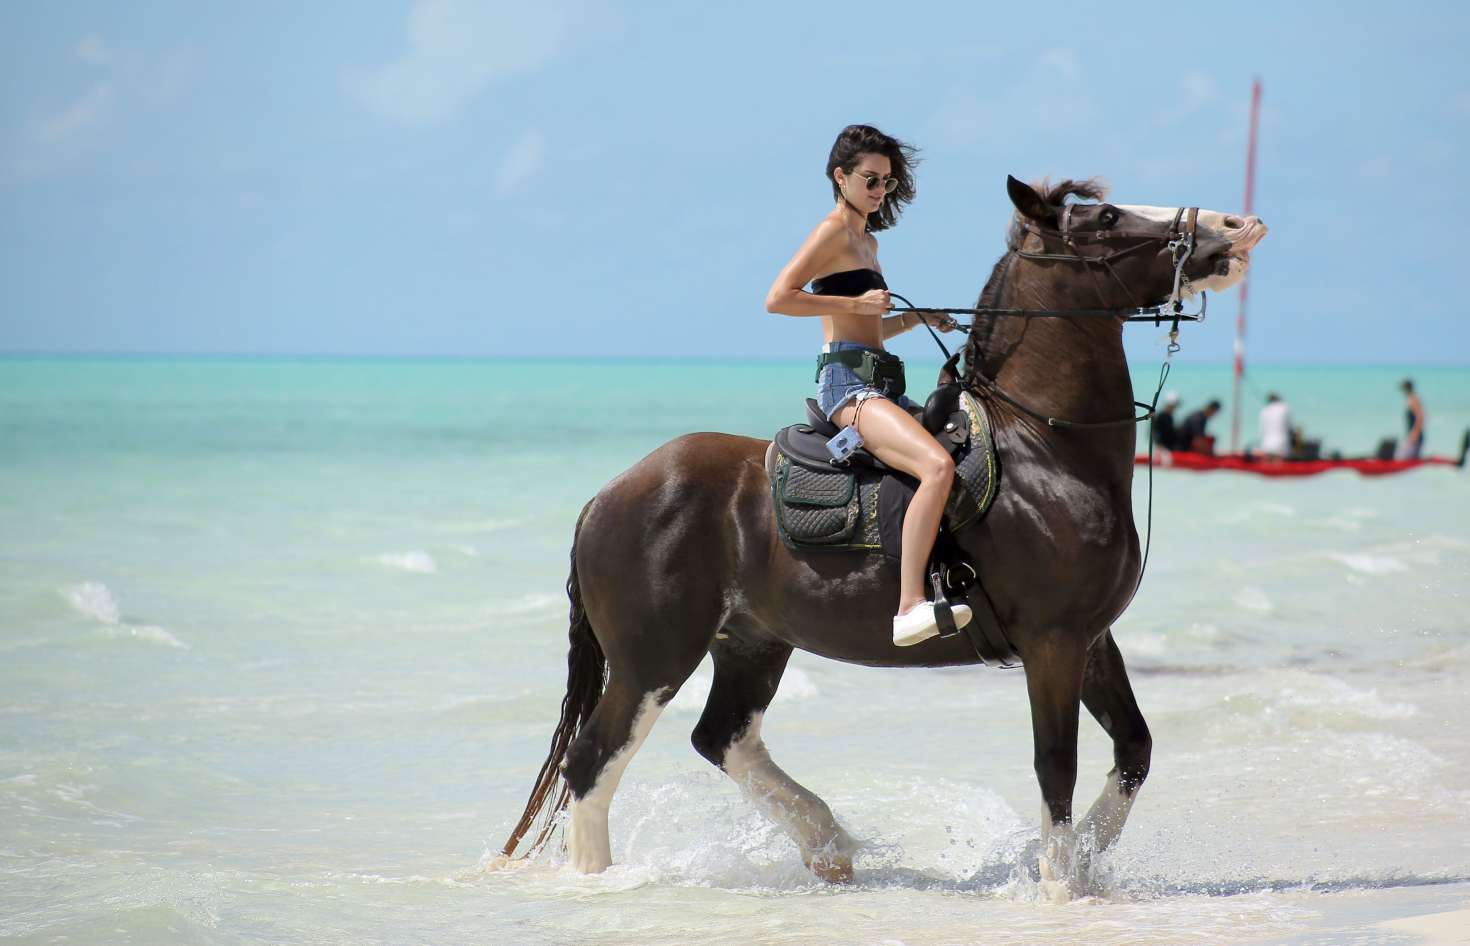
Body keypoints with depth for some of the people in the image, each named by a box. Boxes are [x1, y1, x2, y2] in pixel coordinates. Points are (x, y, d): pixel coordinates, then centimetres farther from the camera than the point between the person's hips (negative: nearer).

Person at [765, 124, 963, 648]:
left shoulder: (866, 240, 24)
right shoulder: (834, 229, -3)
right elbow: (778, 298, -14)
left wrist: (917, 319, 16)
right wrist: (858, 303, -14)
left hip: (879, 385, 10)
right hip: (847, 382, -10)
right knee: (937, 466, -31)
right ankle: (910, 607, -39)